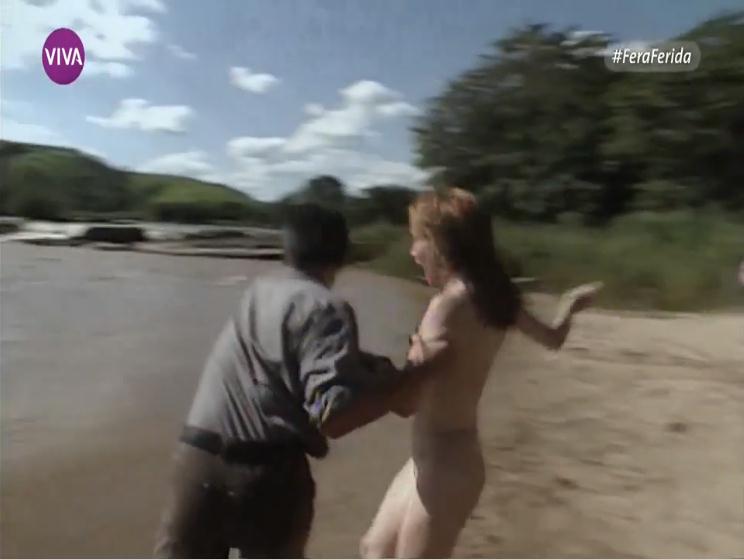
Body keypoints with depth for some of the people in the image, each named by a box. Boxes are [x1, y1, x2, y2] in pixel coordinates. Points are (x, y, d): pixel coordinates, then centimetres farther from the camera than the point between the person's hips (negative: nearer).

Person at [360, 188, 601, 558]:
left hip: (444, 465, -9)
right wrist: (571, 304, 38)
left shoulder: (448, 304, -24)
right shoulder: (491, 296, 1)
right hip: (437, 458, 9)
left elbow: (407, 402, -27)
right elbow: (552, 338, 18)